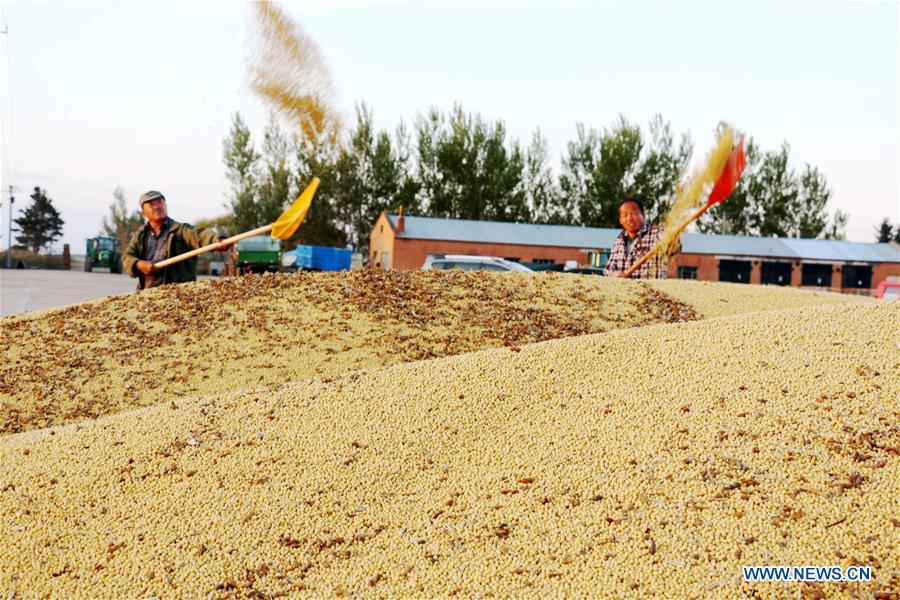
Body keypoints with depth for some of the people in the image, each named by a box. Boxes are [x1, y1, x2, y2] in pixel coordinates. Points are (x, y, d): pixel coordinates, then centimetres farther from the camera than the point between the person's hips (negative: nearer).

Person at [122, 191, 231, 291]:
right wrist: (139, 264, -14)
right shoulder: (140, 235, 18)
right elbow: (126, 257, 10)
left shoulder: (181, 230, 2)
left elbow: (199, 235, -18)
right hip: (146, 291, 5)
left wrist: (218, 241, -40)